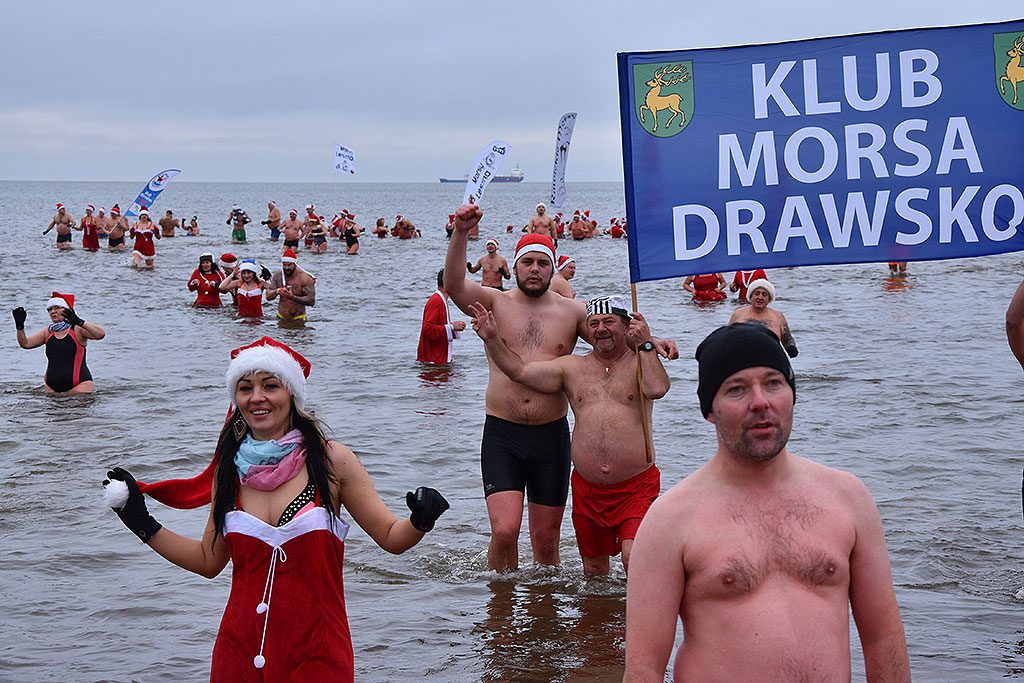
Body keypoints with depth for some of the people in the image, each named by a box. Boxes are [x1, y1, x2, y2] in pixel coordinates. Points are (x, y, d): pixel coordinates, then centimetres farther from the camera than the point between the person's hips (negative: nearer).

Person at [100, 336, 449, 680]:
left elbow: (391, 537, -2)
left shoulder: (330, 459, -5)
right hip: (240, 651, 3)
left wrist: (420, 522, -22)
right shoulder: (230, 469, 4)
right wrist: (142, 522, 11)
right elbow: (209, 561, 14)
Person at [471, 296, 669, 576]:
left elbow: (658, 389, -19)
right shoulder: (572, 368, 11)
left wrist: (645, 345, -13)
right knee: (594, 570, 12)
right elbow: (519, 370, 6)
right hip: (587, 488, 4)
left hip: (636, 486, -4)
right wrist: (492, 339, -7)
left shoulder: (641, 362, 3)